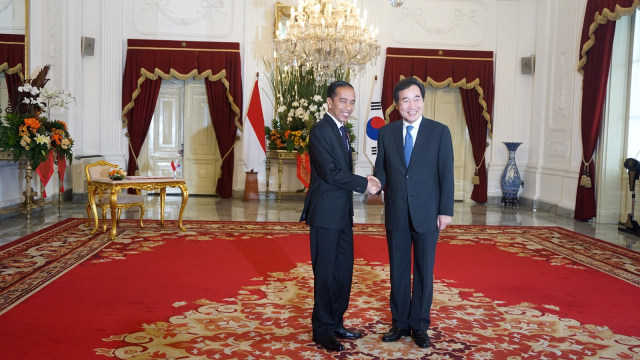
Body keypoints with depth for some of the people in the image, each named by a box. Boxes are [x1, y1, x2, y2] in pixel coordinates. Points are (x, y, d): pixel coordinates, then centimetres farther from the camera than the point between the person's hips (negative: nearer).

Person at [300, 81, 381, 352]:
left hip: (342, 212, 9)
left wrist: (363, 183, -5)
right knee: (326, 273, 1)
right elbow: (330, 173, -21)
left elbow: (342, 171, 12)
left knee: (344, 271, 14)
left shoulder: (341, 129, 15)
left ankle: (336, 323, 27)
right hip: (326, 213, -9)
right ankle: (322, 330, 14)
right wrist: (364, 184, -14)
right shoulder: (320, 131, -14)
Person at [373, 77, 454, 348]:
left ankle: (419, 326, 20)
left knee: (424, 271, 7)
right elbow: (381, 168, 6)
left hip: (427, 212, -2)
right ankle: (400, 323, 24)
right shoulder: (386, 132, 4)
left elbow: (446, 174, -4)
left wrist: (446, 210, -7)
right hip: (396, 213, 2)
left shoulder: (440, 131, -3)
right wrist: (376, 183, -17)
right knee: (398, 270, 10)